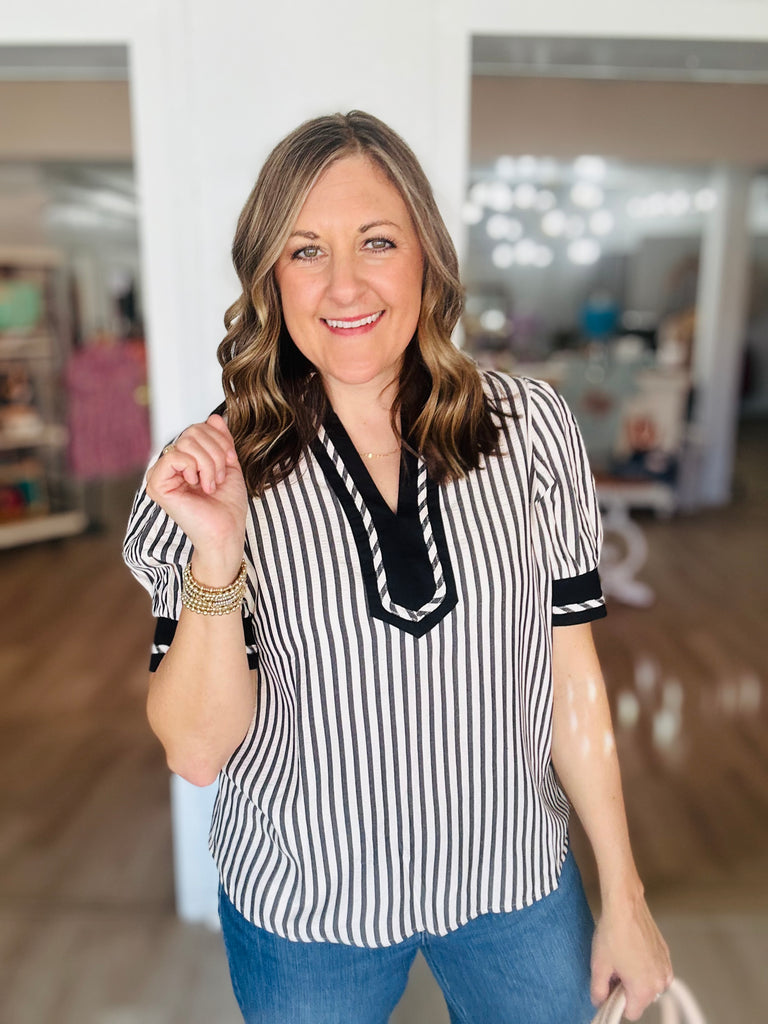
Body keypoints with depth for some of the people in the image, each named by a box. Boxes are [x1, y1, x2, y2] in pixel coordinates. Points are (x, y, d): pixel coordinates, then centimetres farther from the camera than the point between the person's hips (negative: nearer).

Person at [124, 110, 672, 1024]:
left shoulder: (531, 427, -11)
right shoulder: (221, 467, -13)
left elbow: (574, 679, -5)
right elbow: (197, 752, -13)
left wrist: (623, 897, 1)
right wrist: (216, 559, -28)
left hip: (512, 879, 2)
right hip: (304, 911, 0)